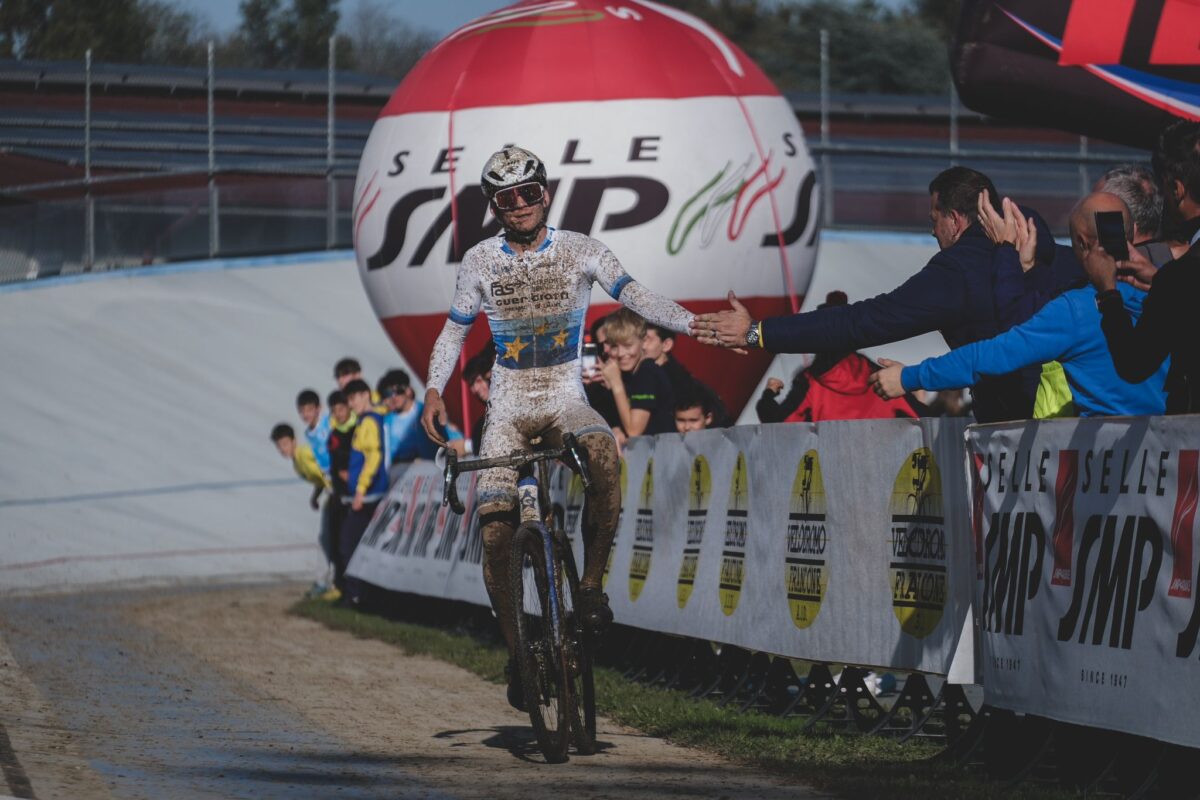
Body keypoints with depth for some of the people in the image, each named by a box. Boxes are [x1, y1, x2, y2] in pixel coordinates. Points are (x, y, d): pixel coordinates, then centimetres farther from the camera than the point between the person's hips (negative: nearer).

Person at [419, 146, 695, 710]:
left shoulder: (577, 251, -3)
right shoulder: (480, 262, 2)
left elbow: (634, 296, -14)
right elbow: (454, 331, 12)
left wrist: (693, 323, -31)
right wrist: (433, 391, -2)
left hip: (566, 400, -1)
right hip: (509, 408, 1)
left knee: (602, 452, -38)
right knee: (495, 531, -15)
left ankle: (591, 582, -22)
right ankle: (516, 651, 3)